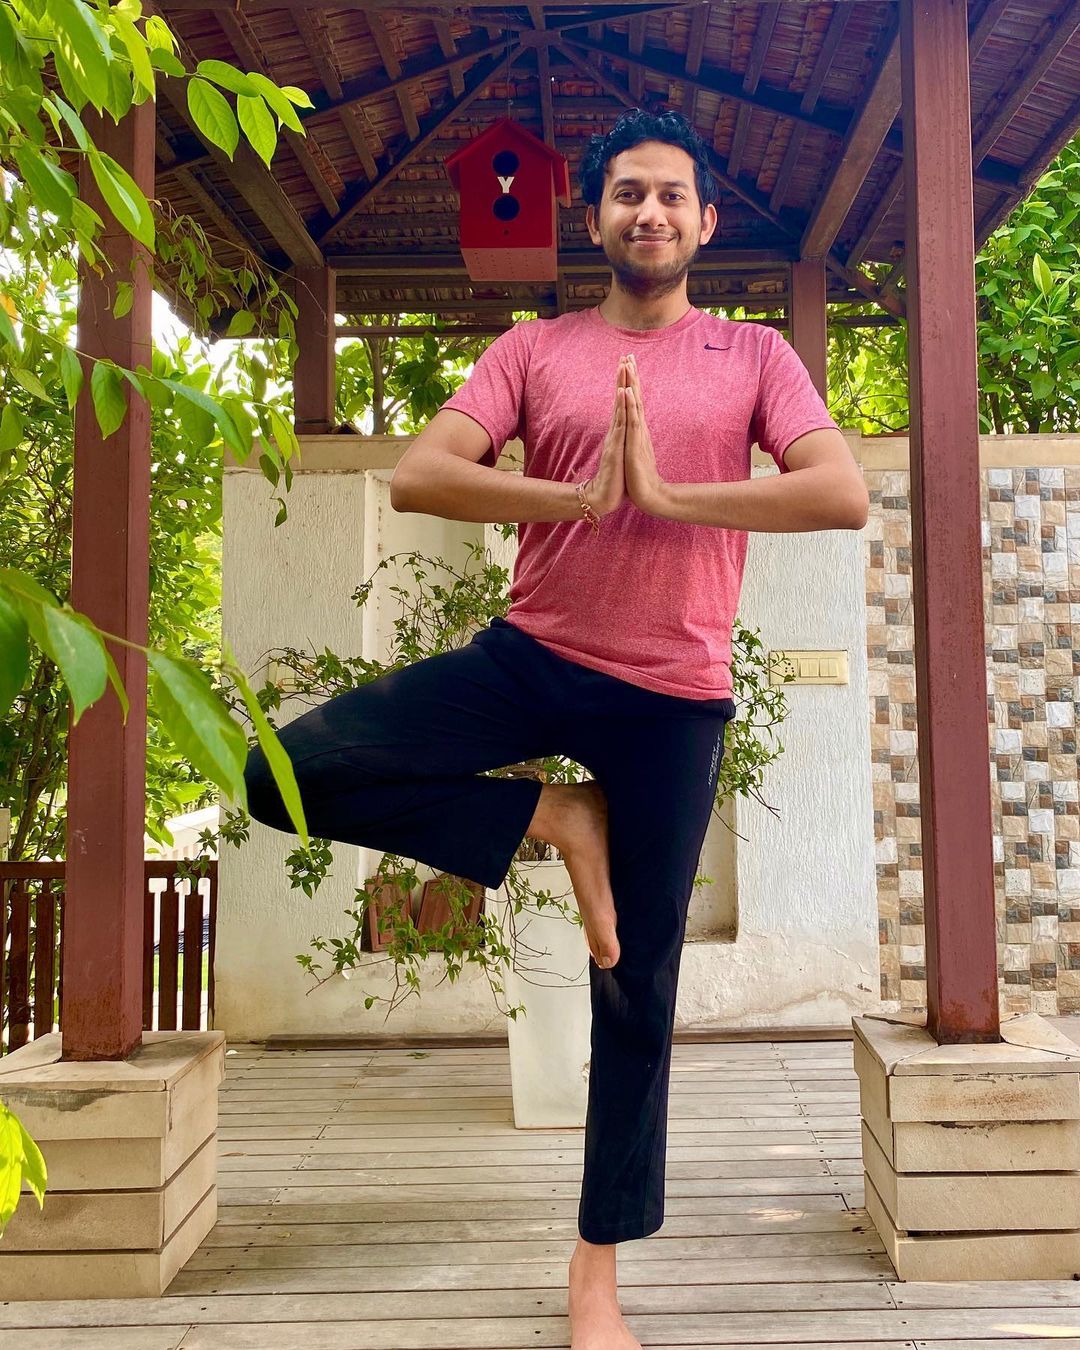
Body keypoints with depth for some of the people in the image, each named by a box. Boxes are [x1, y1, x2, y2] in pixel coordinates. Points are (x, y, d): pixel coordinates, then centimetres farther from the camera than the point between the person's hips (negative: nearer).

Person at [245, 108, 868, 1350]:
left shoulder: (754, 357, 7)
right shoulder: (532, 350, 7)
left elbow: (844, 495, -9)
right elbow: (416, 477, -7)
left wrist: (667, 494, -16)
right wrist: (580, 494, -17)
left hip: (673, 697, -1)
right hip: (532, 657, 1)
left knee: (637, 992, 7)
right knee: (286, 770, -18)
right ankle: (551, 818, 0)